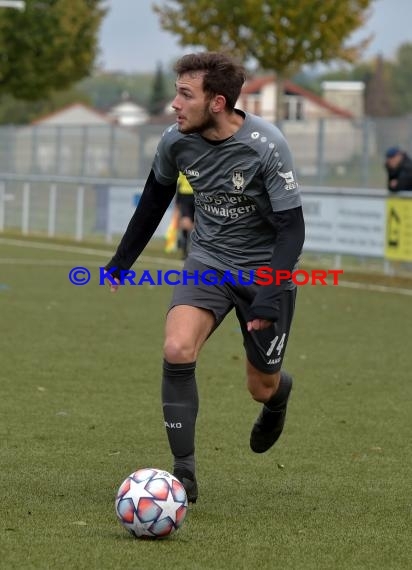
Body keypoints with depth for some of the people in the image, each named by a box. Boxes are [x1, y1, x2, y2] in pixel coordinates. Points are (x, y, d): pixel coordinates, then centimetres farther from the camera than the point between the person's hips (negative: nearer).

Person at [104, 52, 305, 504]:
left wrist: (269, 297, -31)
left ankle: (279, 392, 49)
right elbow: (156, 196, 10)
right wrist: (123, 259, 16)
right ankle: (184, 472, -14)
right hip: (209, 262, 3)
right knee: (176, 351, -24)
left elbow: (292, 228, -21)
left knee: (261, 389, 8)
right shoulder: (176, 142, -11)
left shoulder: (266, 147, -25)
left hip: (264, 269, -3)